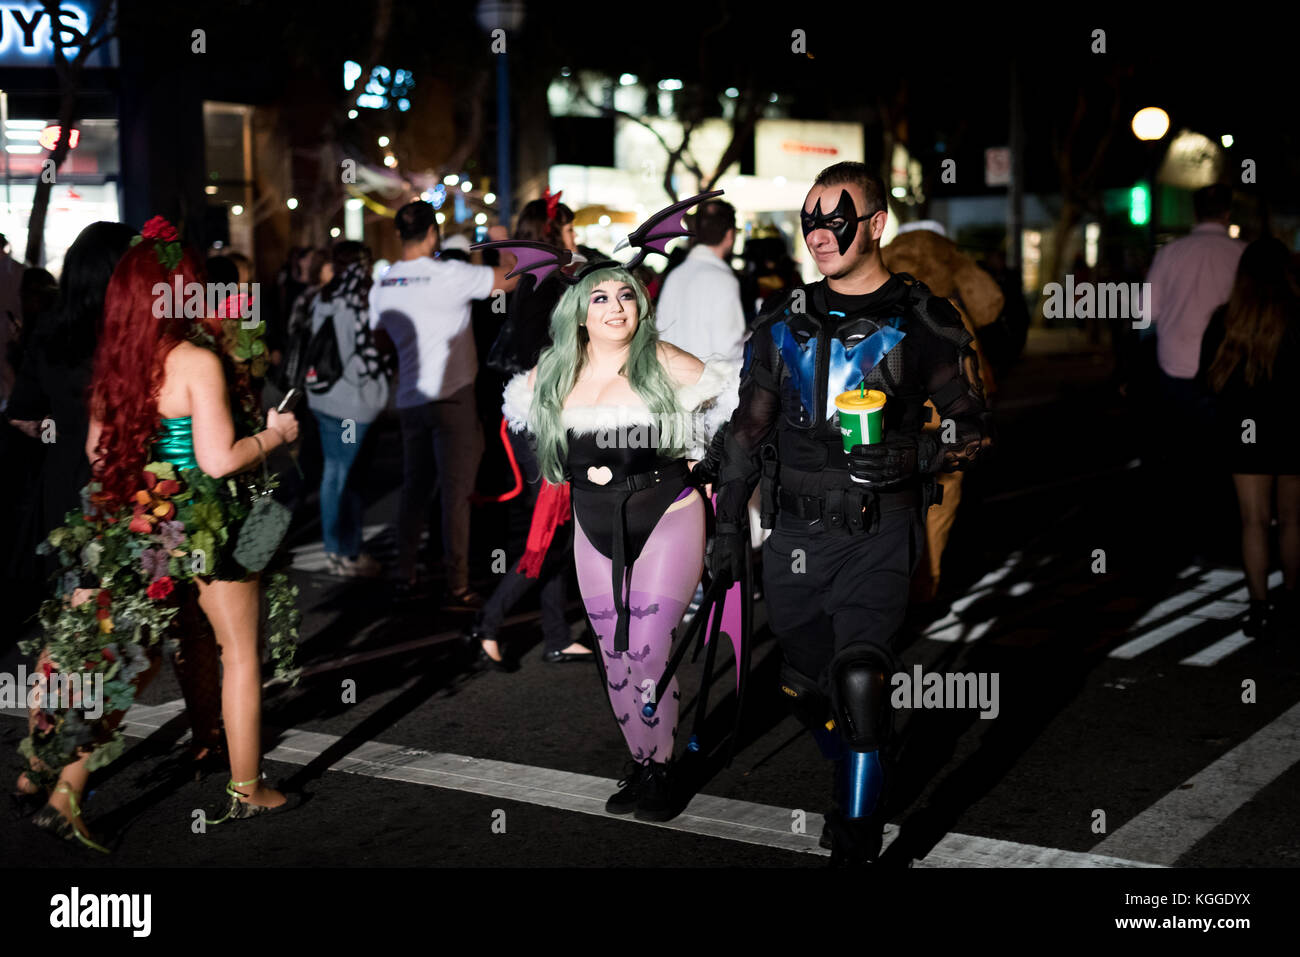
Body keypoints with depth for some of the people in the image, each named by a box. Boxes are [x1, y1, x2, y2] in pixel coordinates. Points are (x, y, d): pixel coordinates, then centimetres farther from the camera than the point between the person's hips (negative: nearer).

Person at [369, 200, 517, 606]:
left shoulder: (382, 286, 6)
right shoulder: (449, 275, -14)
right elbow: (511, 278, -11)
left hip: (410, 399, 6)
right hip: (452, 397, -6)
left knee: (414, 488, 14)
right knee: (456, 491, -1)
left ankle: (404, 576, 16)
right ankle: (457, 584, 2)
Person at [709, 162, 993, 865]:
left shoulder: (922, 323, -2)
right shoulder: (785, 322, 9)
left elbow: (972, 429, 1)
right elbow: (748, 429, 15)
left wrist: (910, 456, -18)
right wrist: (728, 525, 12)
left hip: (880, 530, -4)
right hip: (795, 530, 4)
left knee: (859, 679, -18)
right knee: (804, 687, 12)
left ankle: (858, 843, -6)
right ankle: (863, 788, 39)